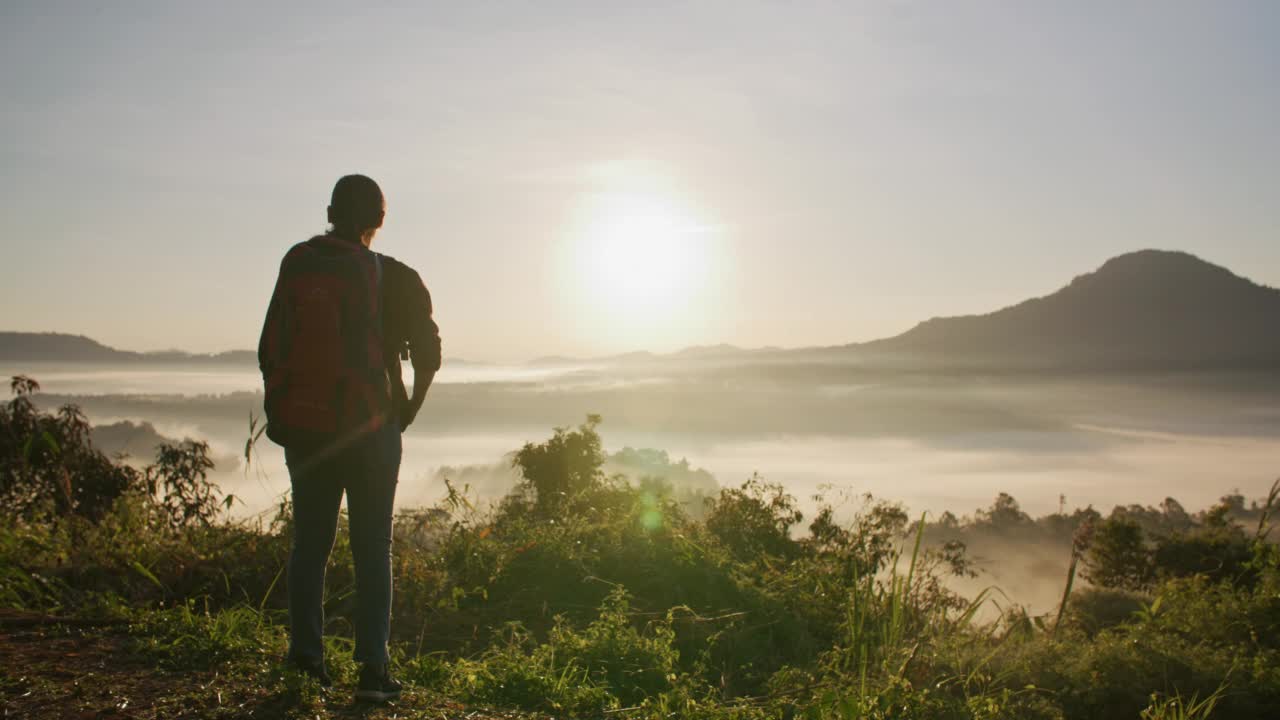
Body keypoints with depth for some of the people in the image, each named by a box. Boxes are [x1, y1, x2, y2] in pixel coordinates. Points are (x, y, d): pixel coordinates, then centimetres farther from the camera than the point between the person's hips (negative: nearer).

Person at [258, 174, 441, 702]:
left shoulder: (296, 265, 0)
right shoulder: (393, 278, -7)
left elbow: (269, 350, 1)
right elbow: (427, 352, -7)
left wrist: (281, 412, 11)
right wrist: (406, 412, 7)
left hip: (304, 427, 2)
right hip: (368, 428, -2)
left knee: (309, 543, 14)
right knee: (372, 549, 5)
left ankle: (306, 657, 15)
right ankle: (372, 668, 3)